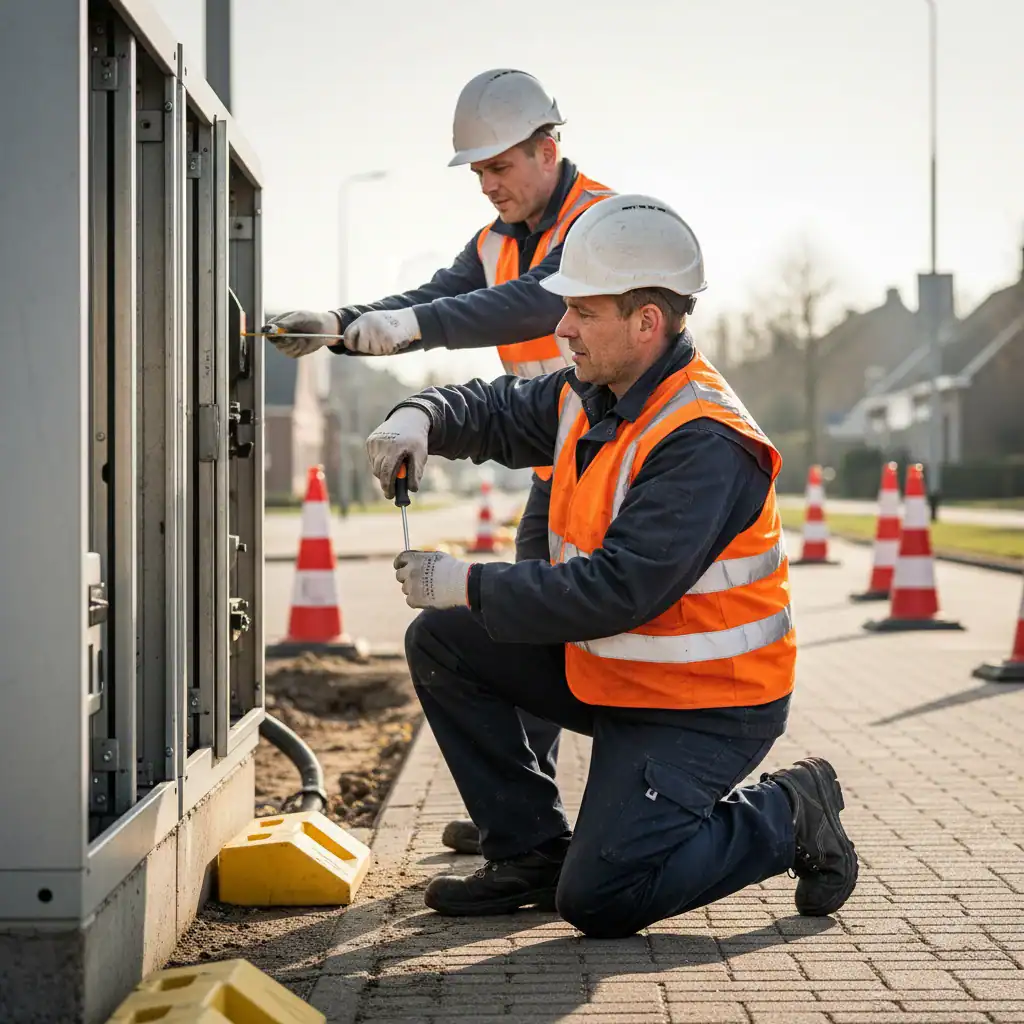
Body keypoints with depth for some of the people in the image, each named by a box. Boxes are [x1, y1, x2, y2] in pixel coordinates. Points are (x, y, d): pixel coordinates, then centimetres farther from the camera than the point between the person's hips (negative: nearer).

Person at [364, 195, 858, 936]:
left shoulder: (704, 444, -27)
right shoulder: (594, 395, 1)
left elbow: (618, 591, -32)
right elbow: (500, 413, 13)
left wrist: (468, 586, -26)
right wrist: (423, 418, -11)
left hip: (702, 707, -9)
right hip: (611, 672, 9)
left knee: (598, 902, -16)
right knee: (442, 645, 5)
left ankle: (788, 819, 5)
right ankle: (533, 854, 12)